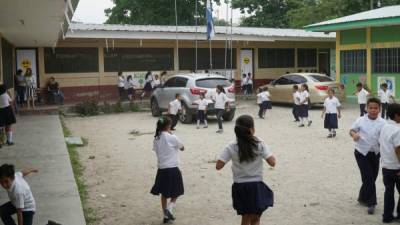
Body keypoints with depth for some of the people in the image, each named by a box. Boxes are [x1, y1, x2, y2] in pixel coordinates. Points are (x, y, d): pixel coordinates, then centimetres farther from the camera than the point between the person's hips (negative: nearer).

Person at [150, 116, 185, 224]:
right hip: (173, 169, -5)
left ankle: (166, 215, 21)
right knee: (175, 192, 13)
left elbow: (156, 150, 8)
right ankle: (169, 208, -6)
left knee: (164, 193, 16)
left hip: (161, 169, 5)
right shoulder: (172, 138, -13)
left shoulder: (156, 139, 1)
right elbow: (182, 148, 3)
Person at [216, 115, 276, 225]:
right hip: (256, 187, -2)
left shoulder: (232, 147, -9)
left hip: (240, 188, 2)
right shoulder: (260, 144, -11)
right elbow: (272, 163, -16)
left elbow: (218, 166, -11)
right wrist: (272, 155, 5)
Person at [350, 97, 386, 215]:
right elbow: (352, 130, 5)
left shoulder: (382, 123, -6)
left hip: (375, 153, 3)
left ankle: (363, 198, 35)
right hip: (362, 153, -3)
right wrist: (354, 134, -17)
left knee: (372, 178, 13)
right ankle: (371, 202, 5)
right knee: (368, 177, -7)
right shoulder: (360, 120, -7)